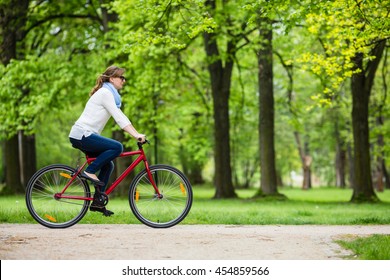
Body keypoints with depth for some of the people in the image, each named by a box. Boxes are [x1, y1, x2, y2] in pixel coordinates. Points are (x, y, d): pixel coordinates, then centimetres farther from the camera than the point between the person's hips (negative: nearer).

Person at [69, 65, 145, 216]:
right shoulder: (105, 93, -11)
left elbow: (119, 116, 21)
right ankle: (89, 171, -13)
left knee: (107, 165, 14)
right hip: (82, 134, -10)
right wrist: (136, 135, -24)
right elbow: (119, 117, -19)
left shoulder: (110, 94, 20)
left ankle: (97, 202, 16)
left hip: (84, 136, 10)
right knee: (117, 147, -21)